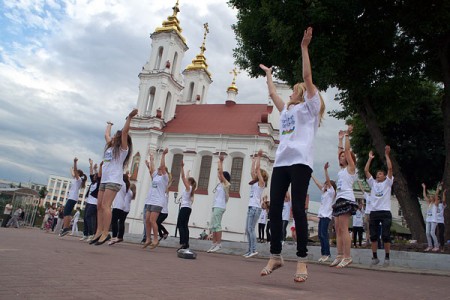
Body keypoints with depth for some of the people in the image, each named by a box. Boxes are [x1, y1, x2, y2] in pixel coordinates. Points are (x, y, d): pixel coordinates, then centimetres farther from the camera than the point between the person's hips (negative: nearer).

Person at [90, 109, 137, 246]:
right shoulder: (110, 147, 20)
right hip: (104, 180, 9)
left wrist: (129, 117, -20)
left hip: (114, 181, -9)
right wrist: (109, 125, 50)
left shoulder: (123, 148, -1)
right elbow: (106, 135, 36)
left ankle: (105, 233, -17)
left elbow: (124, 132, -13)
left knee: (105, 205, -16)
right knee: (99, 206, 3)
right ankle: (99, 232, 4)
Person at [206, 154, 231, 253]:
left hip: (219, 207, -9)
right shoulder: (220, 184, 19)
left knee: (217, 225, -13)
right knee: (213, 226, 6)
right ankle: (214, 244, 6)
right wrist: (219, 161, 30)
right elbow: (219, 172, 30)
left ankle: (219, 244, -14)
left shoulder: (225, 183, -2)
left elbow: (221, 172, -11)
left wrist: (221, 161, -1)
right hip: (216, 206, 9)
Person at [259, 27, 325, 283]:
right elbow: (272, 93, 41)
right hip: (281, 161, 7)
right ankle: (276, 256, 8)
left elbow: (307, 77, 2)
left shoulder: (309, 106, 11)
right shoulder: (287, 110, 29)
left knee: (298, 208, -12)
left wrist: (304, 47, 1)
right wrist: (268, 74, 51)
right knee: (275, 208, 0)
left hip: (300, 161, -7)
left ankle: (302, 260, -6)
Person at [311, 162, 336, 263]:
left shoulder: (331, 192, -2)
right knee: (320, 235, 6)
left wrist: (325, 170, -23)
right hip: (321, 215, 8)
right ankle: (324, 253, 9)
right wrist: (311, 176, 28)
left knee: (324, 234, -12)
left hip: (326, 215, -8)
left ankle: (327, 253, -10)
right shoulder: (324, 192, 19)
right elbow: (318, 183, 25)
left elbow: (328, 180, -14)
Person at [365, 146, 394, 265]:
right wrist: (370, 158, 12)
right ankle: (374, 257, 11)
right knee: (373, 236, 3)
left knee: (386, 236, -4)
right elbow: (366, 170, 10)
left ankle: (387, 257, 6)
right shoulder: (373, 183, 16)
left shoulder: (387, 182, 8)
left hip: (385, 212, -3)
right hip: (374, 212, 4)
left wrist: (387, 155, -3)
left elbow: (390, 168, -4)